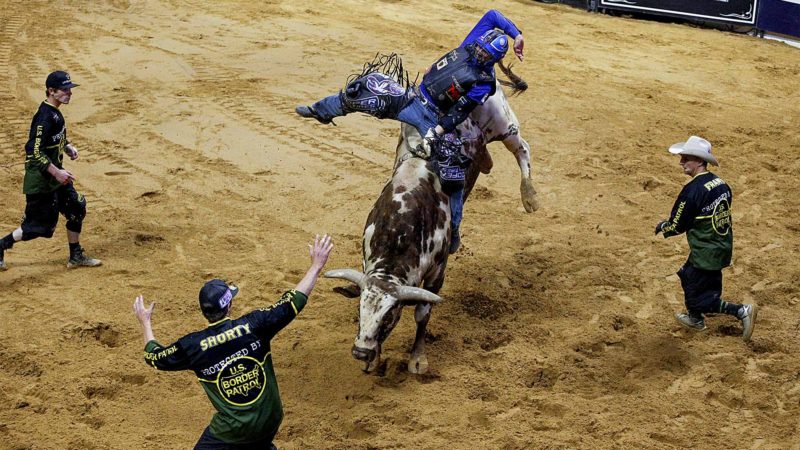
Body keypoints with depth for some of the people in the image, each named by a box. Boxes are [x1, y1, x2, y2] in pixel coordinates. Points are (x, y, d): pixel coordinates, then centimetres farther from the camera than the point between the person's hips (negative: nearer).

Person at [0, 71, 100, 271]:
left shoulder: (55, 113, 6)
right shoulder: (45, 117, -24)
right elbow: (34, 151, -29)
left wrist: (67, 146, 7)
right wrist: (57, 173, -28)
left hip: (55, 177, 10)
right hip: (41, 181, -10)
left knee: (76, 209, 12)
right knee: (41, 224, -2)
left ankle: (76, 256, 23)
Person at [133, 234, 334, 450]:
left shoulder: (192, 345, -13)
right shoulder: (254, 325, -15)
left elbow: (155, 356, 6)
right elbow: (293, 302, -8)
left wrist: (145, 322, 23)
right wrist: (316, 265, 3)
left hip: (233, 430, -3)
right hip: (271, 422, 3)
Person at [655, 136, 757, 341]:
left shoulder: (693, 190, -23)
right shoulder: (721, 183, 1)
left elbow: (676, 226, -16)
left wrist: (660, 227, 5)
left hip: (705, 253, -9)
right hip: (723, 247, 9)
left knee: (701, 299, 4)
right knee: (687, 275, 28)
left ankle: (742, 311, -6)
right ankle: (695, 318, 43)